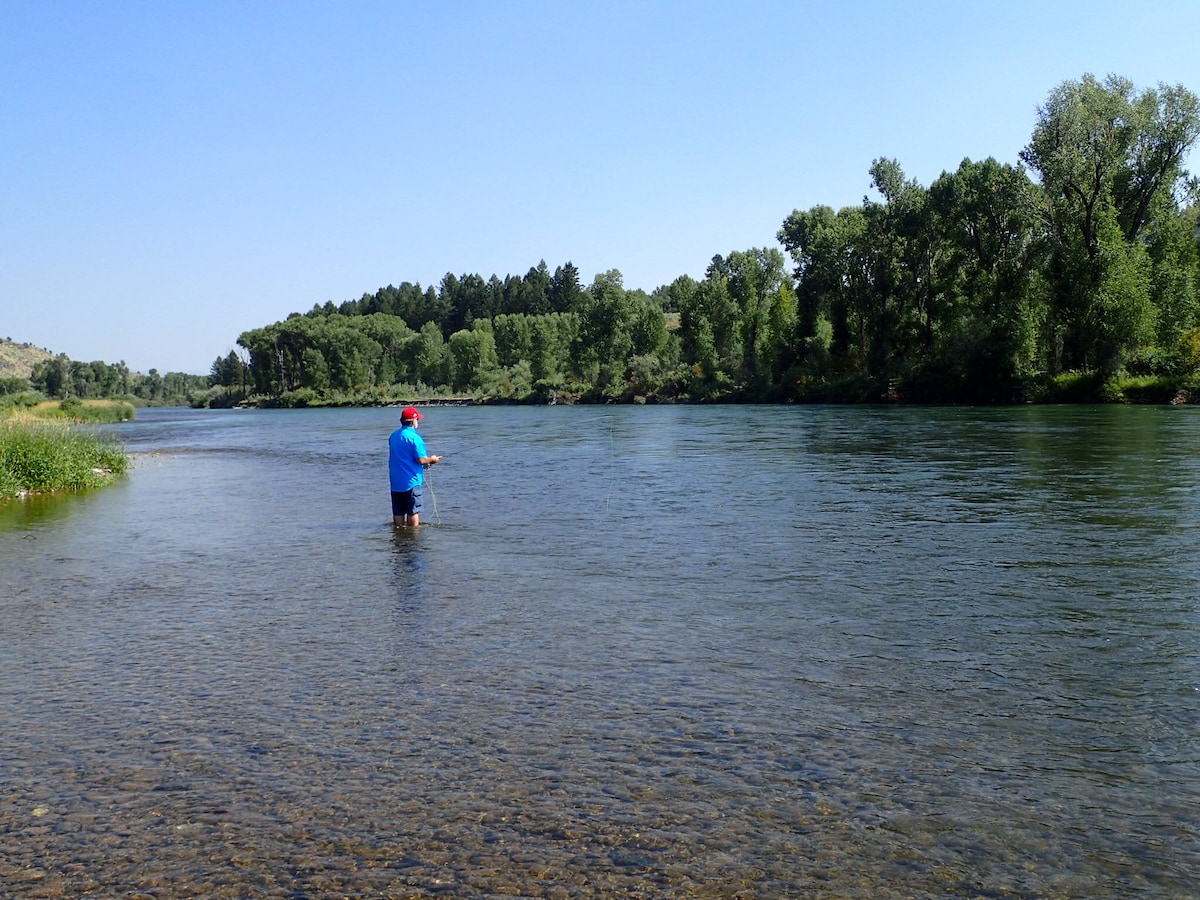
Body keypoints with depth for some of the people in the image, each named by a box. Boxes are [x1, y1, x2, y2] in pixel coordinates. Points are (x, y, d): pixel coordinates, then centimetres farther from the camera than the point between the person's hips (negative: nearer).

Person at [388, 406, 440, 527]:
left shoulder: (393, 436, 10)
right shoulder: (414, 437, -15)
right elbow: (421, 459, -19)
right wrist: (432, 459, 2)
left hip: (395, 482, 7)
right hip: (411, 481, -7)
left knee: (398, 512, 10)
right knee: (413, 512, 0)